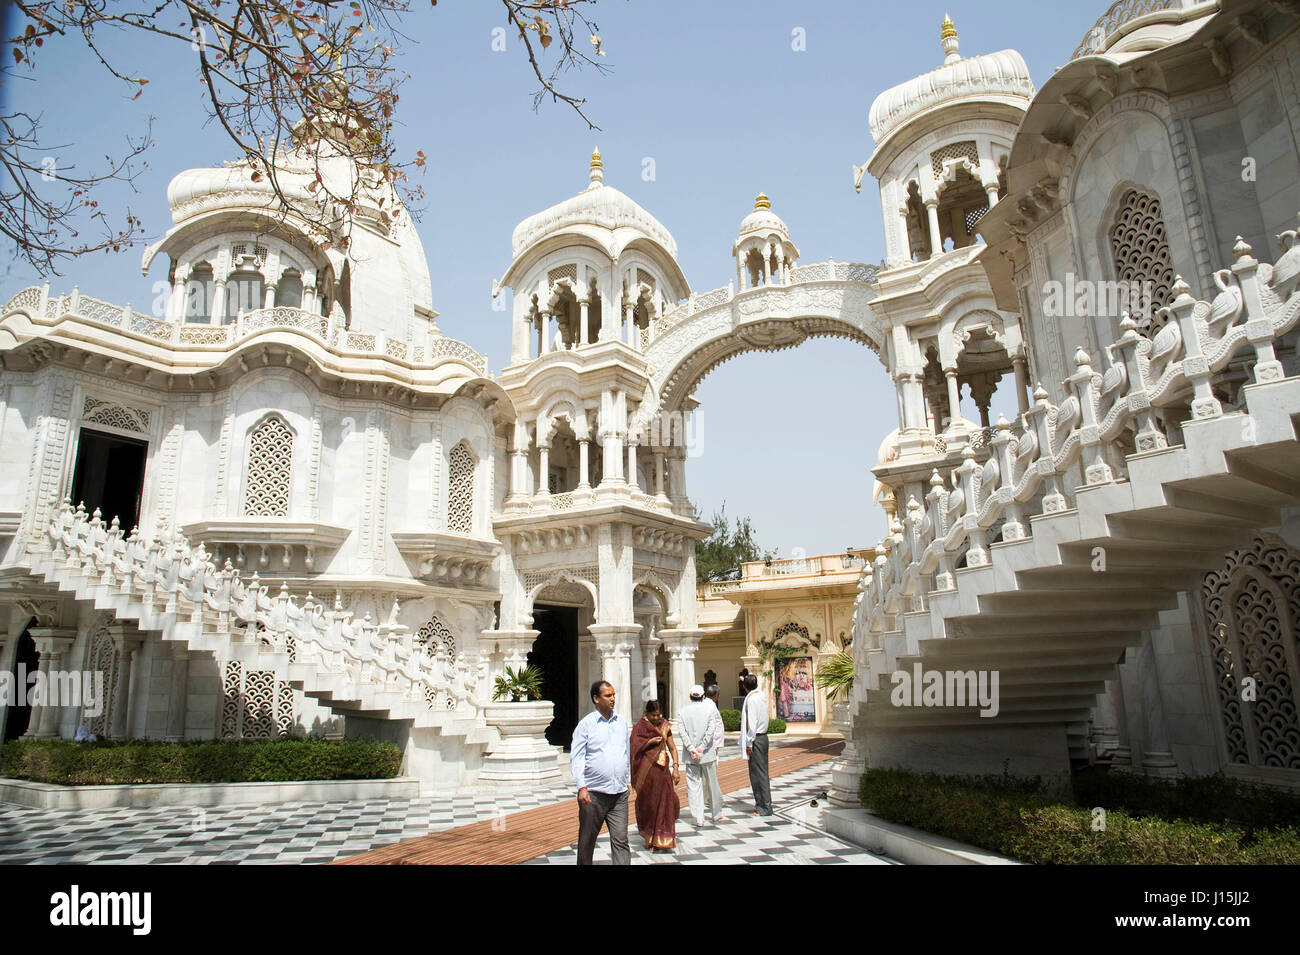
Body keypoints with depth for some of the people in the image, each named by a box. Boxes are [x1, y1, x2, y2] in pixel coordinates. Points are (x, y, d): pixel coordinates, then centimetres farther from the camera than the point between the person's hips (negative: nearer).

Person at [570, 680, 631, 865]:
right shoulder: (586, 724, -3)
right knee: (587, 841, 10)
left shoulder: (622, 722, 11)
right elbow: (576, 757, -7)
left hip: (619, 794, 3)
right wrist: (581, 787, -15)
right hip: (594, 794, -3)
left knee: (621, 840, -2)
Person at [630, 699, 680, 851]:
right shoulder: (640, 727, -3)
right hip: (647, 770, -3)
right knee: (648, 804, 6)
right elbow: (634, 749, -6)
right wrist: (650, 742, -18)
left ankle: (663, 840, 7)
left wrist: (676, 768, -1)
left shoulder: (665, 726, 8)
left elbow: (672, 747, 9)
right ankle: (649, 838, 24)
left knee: (666, 803, -2)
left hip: (662, 769, 3)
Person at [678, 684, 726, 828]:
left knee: (694, 786, 3)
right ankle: (717, 816, 25)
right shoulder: (710, 709, -2)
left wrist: (691, 749, -11)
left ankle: (698, 820, 1)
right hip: (708, 754, -1)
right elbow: (711, 730, -12)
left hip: (690, 756, 1)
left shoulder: (684, 712, 4)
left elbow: (683, 733, -6)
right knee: (713, 785, 13)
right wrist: (701, 748, -12)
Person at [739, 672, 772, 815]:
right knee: (762, 772, 15)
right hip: (763, 736, 9)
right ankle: (761, 803, 23)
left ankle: (765, 808, 0)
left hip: (756, 739, -9)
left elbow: (752, 723, -18)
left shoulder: (751, 699, -16)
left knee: (758, 774, -4)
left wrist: (749, 743, -15)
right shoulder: (762, 696, 9)